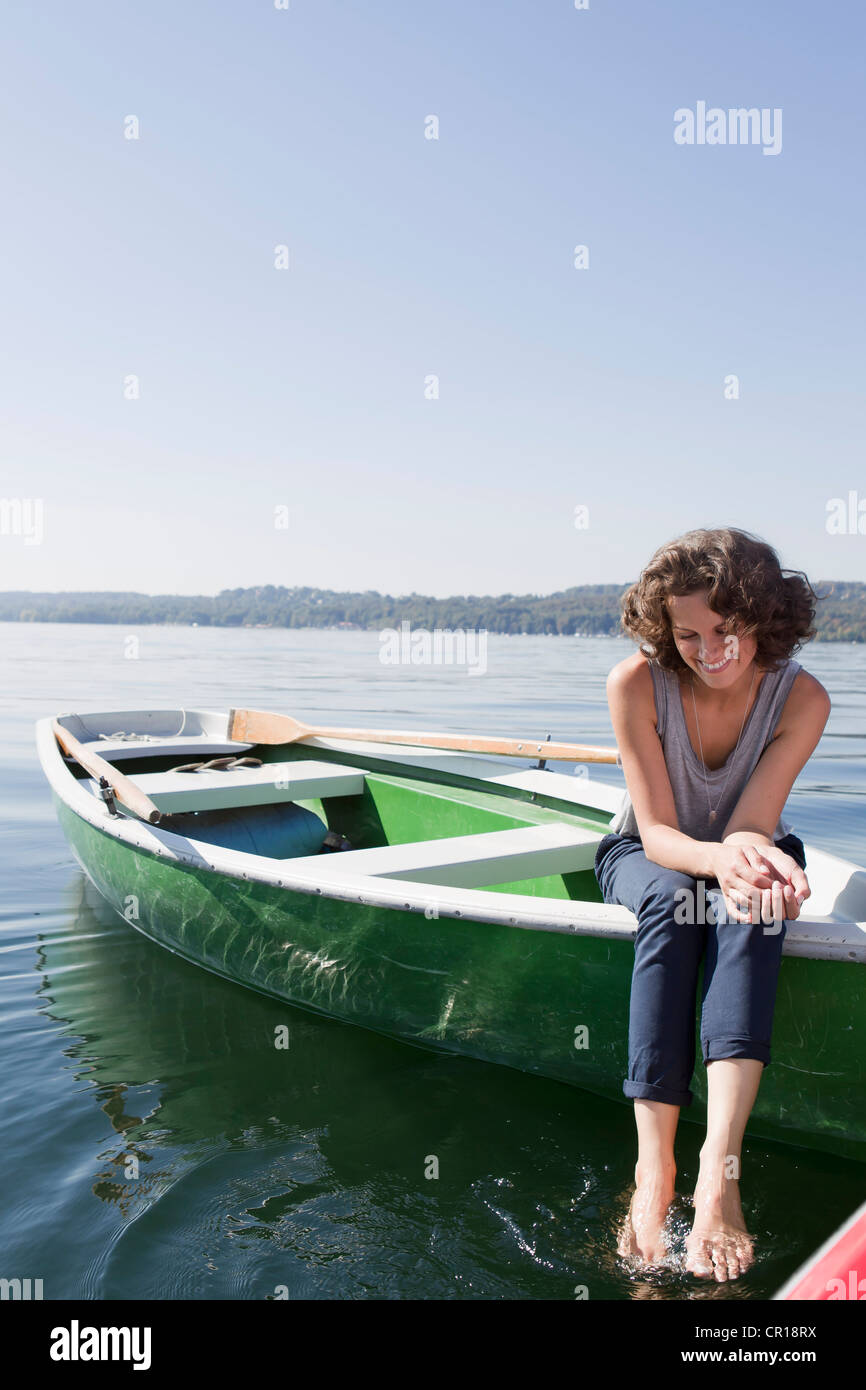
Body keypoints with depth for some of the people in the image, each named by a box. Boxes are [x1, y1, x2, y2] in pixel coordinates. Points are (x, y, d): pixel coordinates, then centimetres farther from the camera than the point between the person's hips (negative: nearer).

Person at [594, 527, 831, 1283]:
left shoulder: (801, 699, -20)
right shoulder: (637, 684, -24)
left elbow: (750, 827, -26)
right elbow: (659, 833, -24)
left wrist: (758, 859, -51)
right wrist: (718, 857, -47)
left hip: (742, 856, 1)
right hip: (646, 857, -1)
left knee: (753, 905, -35)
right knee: (675, 900, -36)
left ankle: (719, 1166, -45)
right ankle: (654, 1165, -41)